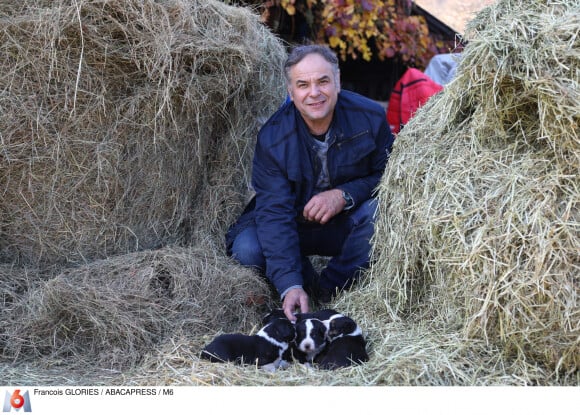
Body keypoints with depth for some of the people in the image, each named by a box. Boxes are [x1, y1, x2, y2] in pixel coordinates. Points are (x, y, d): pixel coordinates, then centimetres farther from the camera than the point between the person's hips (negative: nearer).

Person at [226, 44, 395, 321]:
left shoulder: (370, 117, -17)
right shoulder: (272, 137, -21)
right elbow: (274, 213, -26)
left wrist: (345, 195, -28)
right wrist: (290, 287, -38)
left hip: (347, 227, 1)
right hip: (295, 228, 0)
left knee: (378, 210, -32)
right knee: (247, 249, -28)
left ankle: (328, 290, -15)